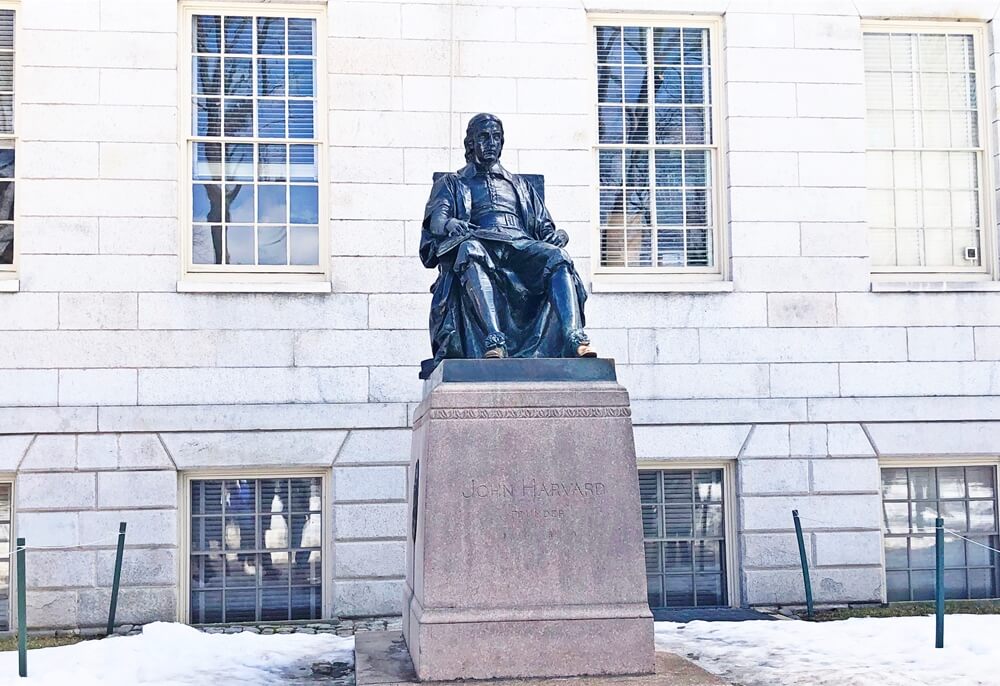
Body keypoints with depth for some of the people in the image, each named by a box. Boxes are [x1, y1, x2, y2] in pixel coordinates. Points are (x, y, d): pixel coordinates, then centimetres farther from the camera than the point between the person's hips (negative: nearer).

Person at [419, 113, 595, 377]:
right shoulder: (451, 183, 26)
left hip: (521, 247, 3)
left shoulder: (519, 185, 35)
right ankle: (493, 341, -55)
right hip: (480, 243, -3)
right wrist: (451, 224, -20)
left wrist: (557, 234, 1)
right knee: (470, 250, -41)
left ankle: (574, 339, -49)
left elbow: (544, 226, 26)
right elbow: (436, 217, 5)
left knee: (558, 256, -31)